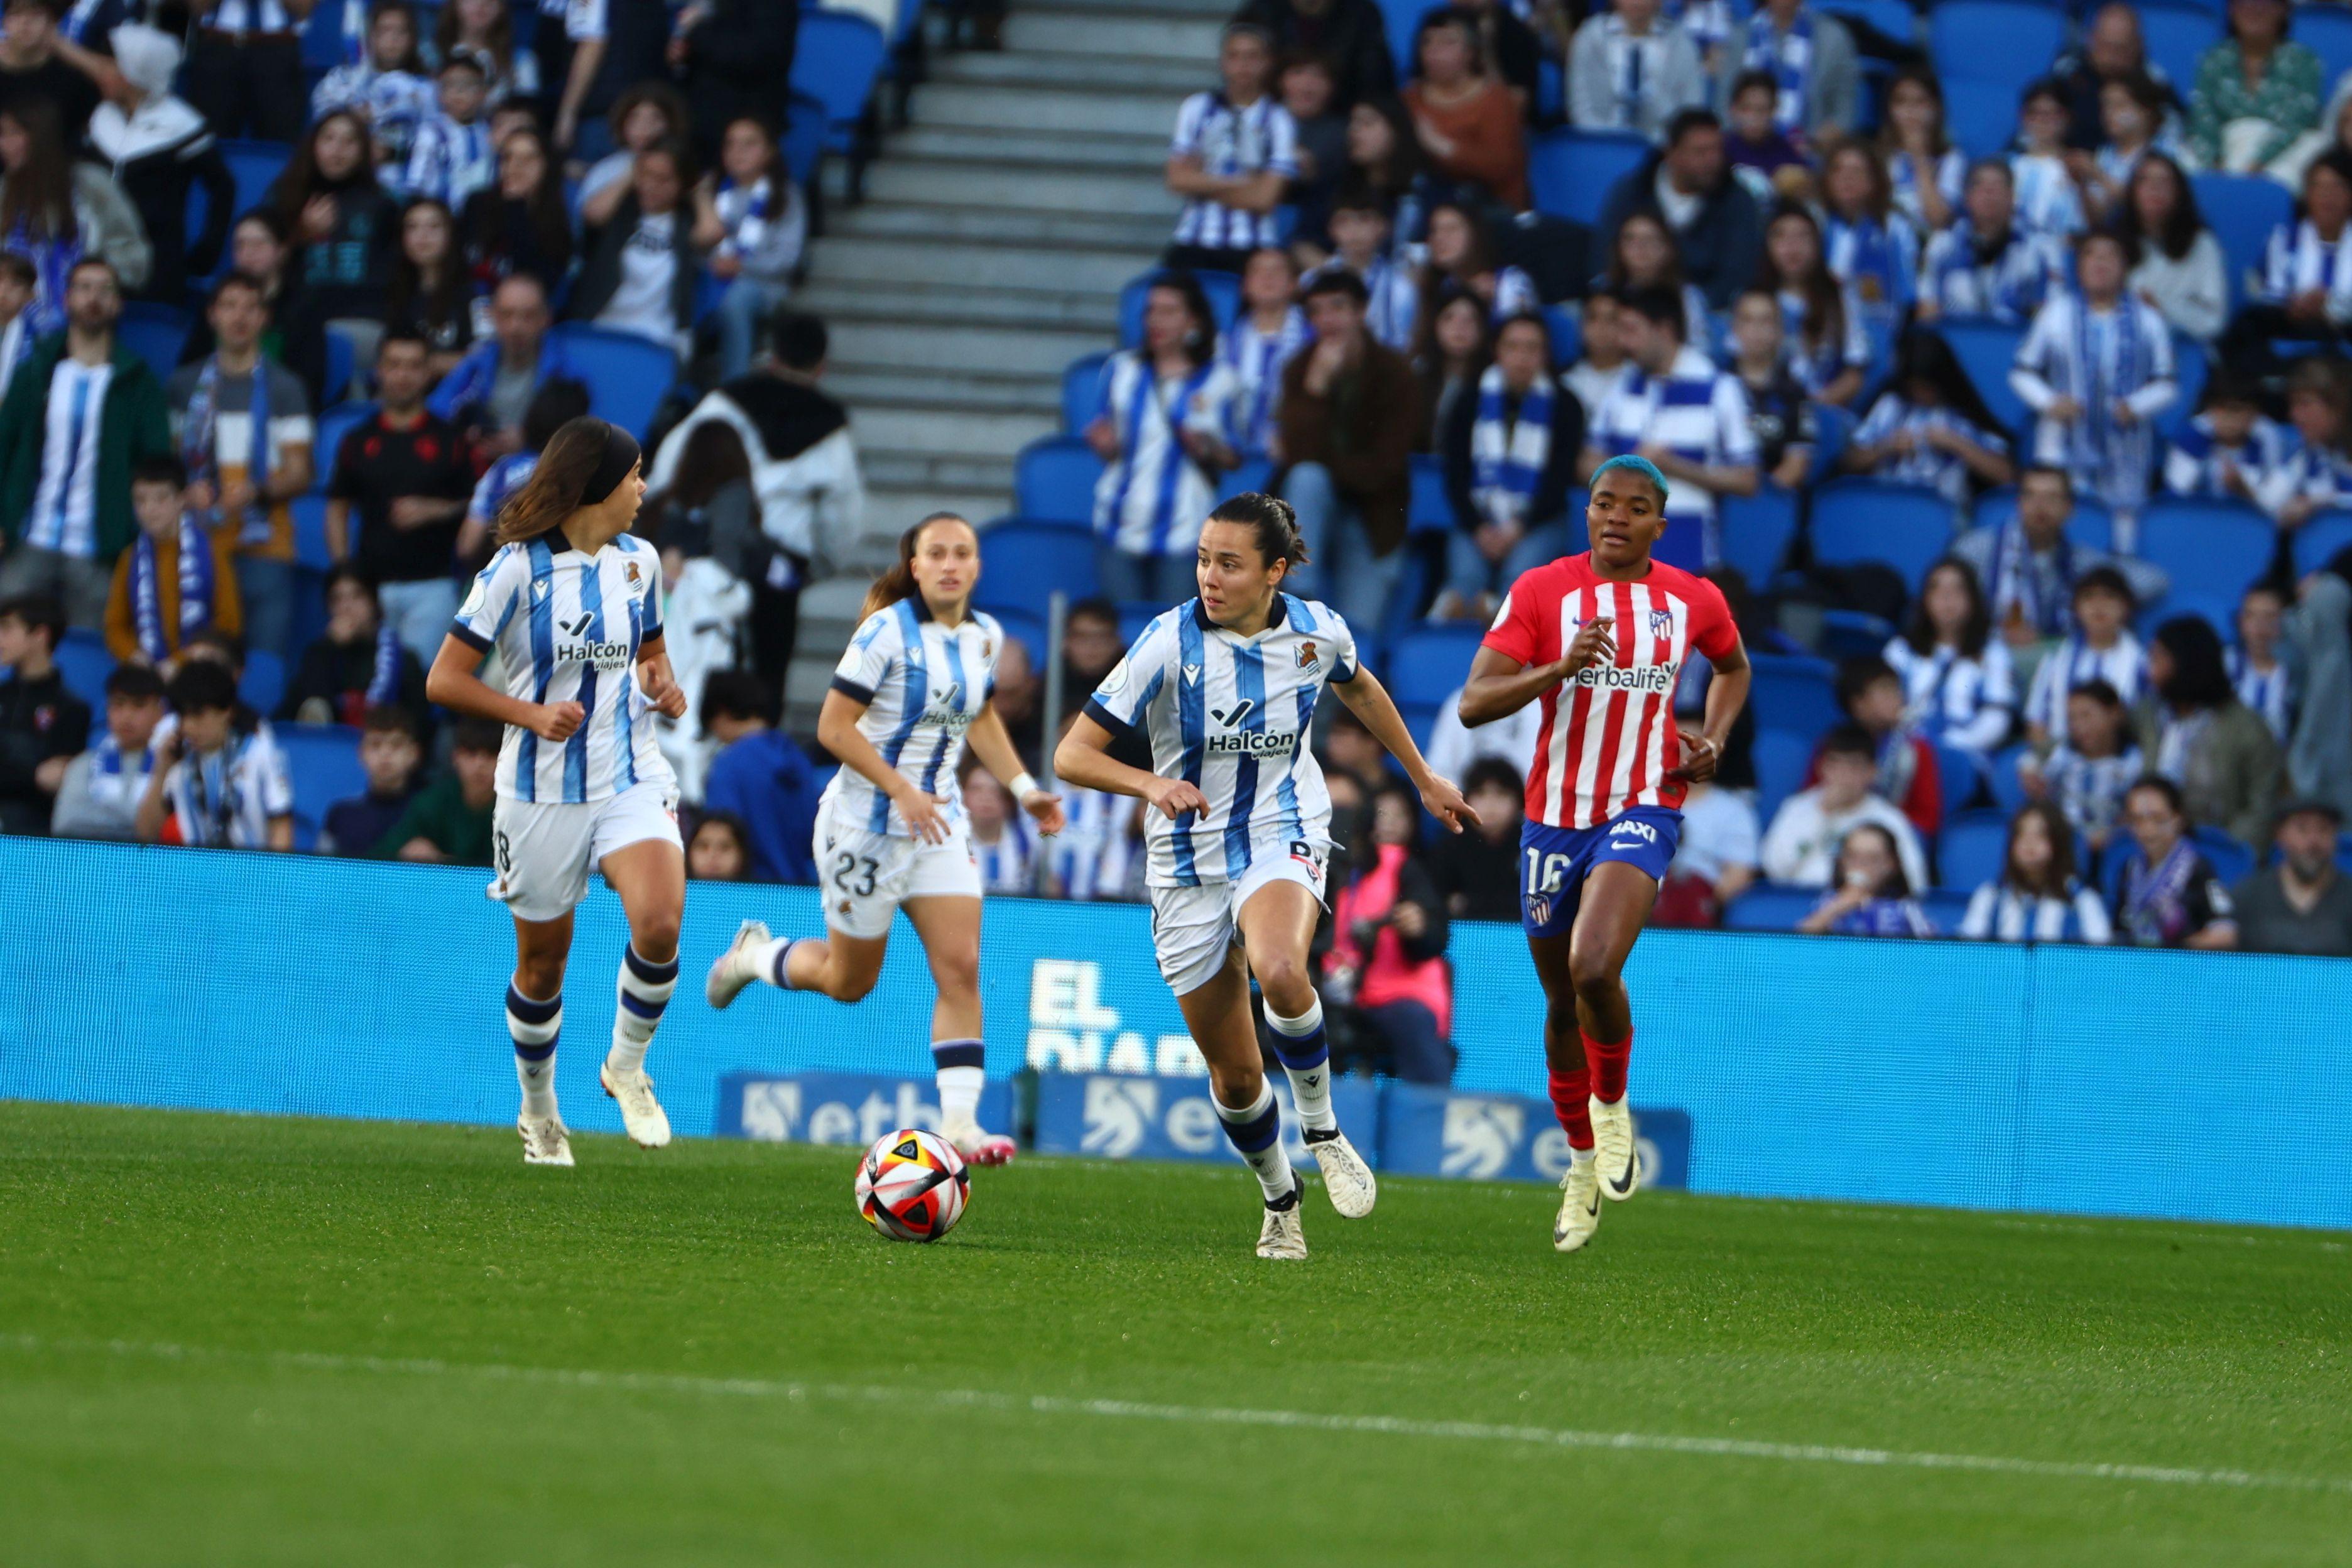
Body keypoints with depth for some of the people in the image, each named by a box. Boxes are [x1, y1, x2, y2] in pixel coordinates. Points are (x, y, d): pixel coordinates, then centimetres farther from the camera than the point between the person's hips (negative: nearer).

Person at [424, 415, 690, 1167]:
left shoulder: (638, 560, 7)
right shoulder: (519, 568, -10)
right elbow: (444, 680, -9)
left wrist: (661, 684, 1)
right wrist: (531, 714, -21)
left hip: (631, 777, 3)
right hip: (543, 791, -3)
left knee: (660, 922, -22)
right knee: (542, 961, 7)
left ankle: (627, 1064, 3)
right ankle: (539, 1114, 31)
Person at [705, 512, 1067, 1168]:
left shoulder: (985, 636, 3)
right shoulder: (887, 632, -17)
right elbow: (834, 728, -17)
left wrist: (1023, 787, 10)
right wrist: (901, 790, -24)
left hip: (939, 825, 5)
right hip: (867, 825, -5)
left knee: (961, 967, -10)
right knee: (849, 981, 8)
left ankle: (958, 1122, -12)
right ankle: (754, 954, 38)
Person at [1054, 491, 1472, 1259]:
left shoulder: (1318, 631, -8)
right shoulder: (1170, 641, -16)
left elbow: (1359, 687, 18)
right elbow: (1072, 754, -17)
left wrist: (1424, 779, 25)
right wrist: (1150, 784, -35)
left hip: (1284, 839, 0)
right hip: (1189, 862, 0)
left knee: (1280, 972, -35)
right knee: (1234, 1075, 3)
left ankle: (1323, 1129, -10)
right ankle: (1280, 1201, 31)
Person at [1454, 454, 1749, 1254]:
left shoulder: (1693, 601, 1)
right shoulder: (1543, 591, -4)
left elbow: (1733, 667, 24)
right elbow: (1474, 703, -11)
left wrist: (1714, 738, 5)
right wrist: (1562, 667, -26)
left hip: (1643, 812, -2)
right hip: (1554, 819, 2)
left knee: (1594, 968, -26)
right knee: (1563, 1005, 12)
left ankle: (1612, 1106, 2)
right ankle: (1582, 1159, 35)